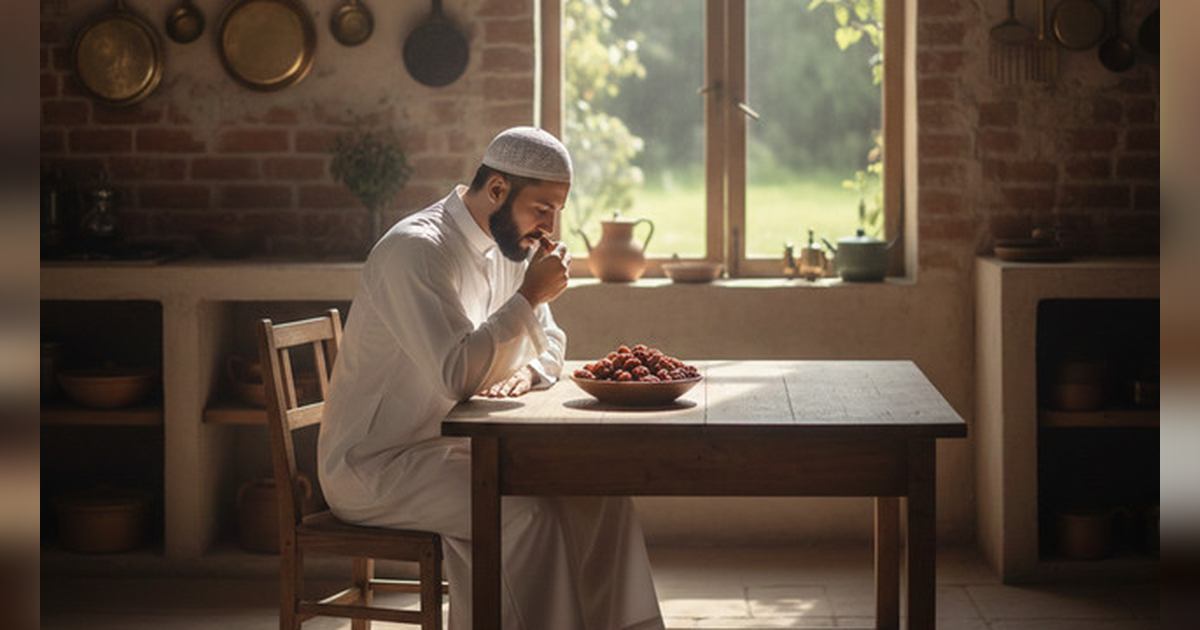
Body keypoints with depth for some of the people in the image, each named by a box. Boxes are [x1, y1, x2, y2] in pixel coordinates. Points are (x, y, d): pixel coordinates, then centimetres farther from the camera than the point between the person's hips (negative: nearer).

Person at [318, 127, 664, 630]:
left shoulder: (509, 247, 8)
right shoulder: (416, 250, -20)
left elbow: (550, 343, 19)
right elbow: (457, 376, -29)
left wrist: (526, 371, -5)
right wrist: (529, 296, -22)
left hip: (458, 448, 9)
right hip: (376, 464, -9)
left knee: (601, 492, -8)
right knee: (524, 515, -30)